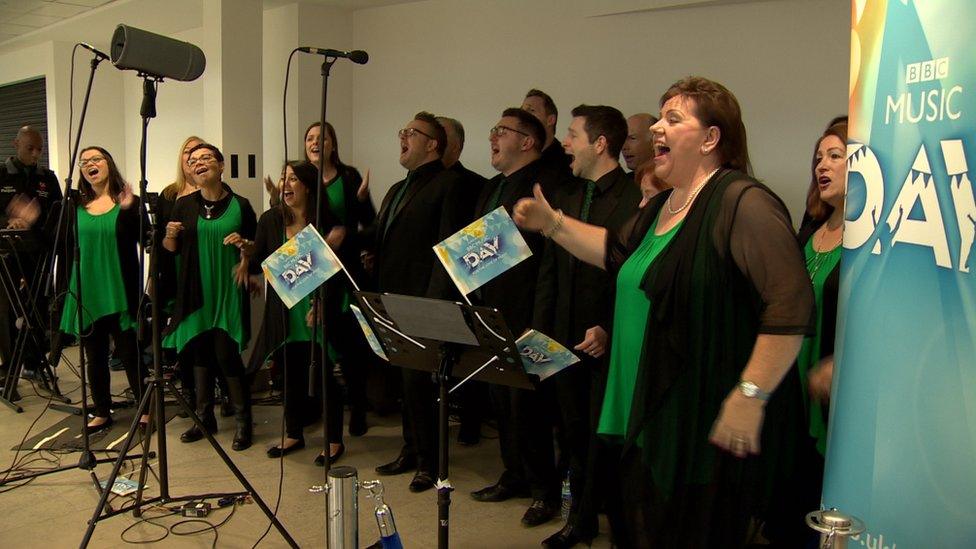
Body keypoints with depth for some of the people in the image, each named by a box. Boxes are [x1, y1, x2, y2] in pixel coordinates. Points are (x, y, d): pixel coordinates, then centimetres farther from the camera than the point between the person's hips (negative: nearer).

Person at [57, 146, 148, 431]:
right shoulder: (76, 207, 8)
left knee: (129, 354, 4)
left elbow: (147, 242, -14)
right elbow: (65, 246, 8)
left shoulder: (130, 203, -3)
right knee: (95, 356, 12)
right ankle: (102, 413, 25)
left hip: (120, 293, -4)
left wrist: (129, 210, -26)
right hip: (86, 293, 4)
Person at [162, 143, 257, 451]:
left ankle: (243, 421, 7)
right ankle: (205, 418, 24)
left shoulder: (240, 205, 0)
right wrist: (170, 234, -10)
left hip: (229, 291, -3)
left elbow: (258, 245, 8)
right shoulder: (184, 205, 5)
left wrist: (244, 244, -13)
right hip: (195, 291, 3)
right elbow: (170, 249, 11)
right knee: (199, 352, 10)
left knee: (227, 354, -6)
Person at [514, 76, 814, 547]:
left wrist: (751, 395, -25)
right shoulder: (662, 206, 13)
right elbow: (615, 251, 27)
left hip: (707, 430, -9)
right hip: (649, 420, 9)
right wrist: (552, 223, 17)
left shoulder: (743, 202, -18)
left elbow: (791, 306, -25)